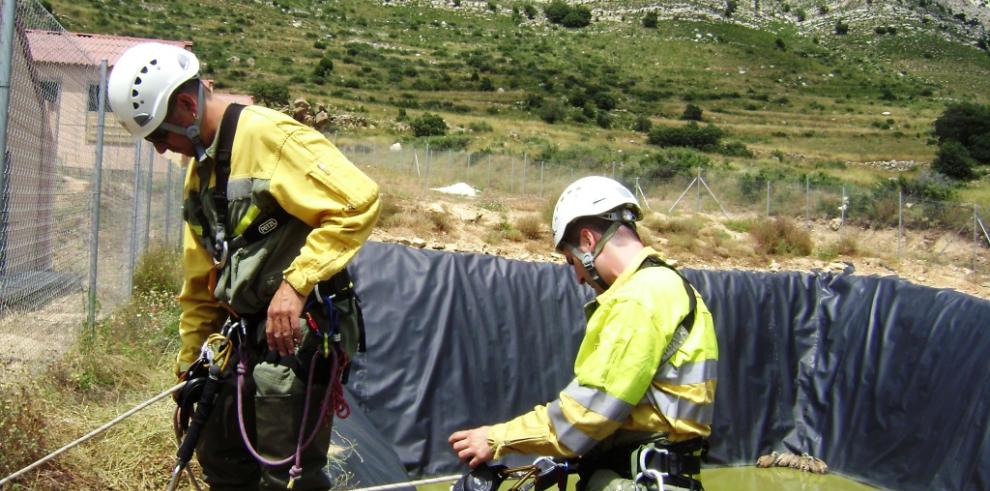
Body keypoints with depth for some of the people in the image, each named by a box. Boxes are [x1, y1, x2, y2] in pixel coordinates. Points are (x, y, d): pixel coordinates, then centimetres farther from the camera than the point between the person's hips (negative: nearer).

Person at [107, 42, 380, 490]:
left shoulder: (268, 135, -14)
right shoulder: (201, 170, 16)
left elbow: (358, 202, -25)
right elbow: (200, 280, 23)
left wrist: (296, 282, -28)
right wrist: (190, 362, 24)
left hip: (297, 329, -10)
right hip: (249, 333, 10)